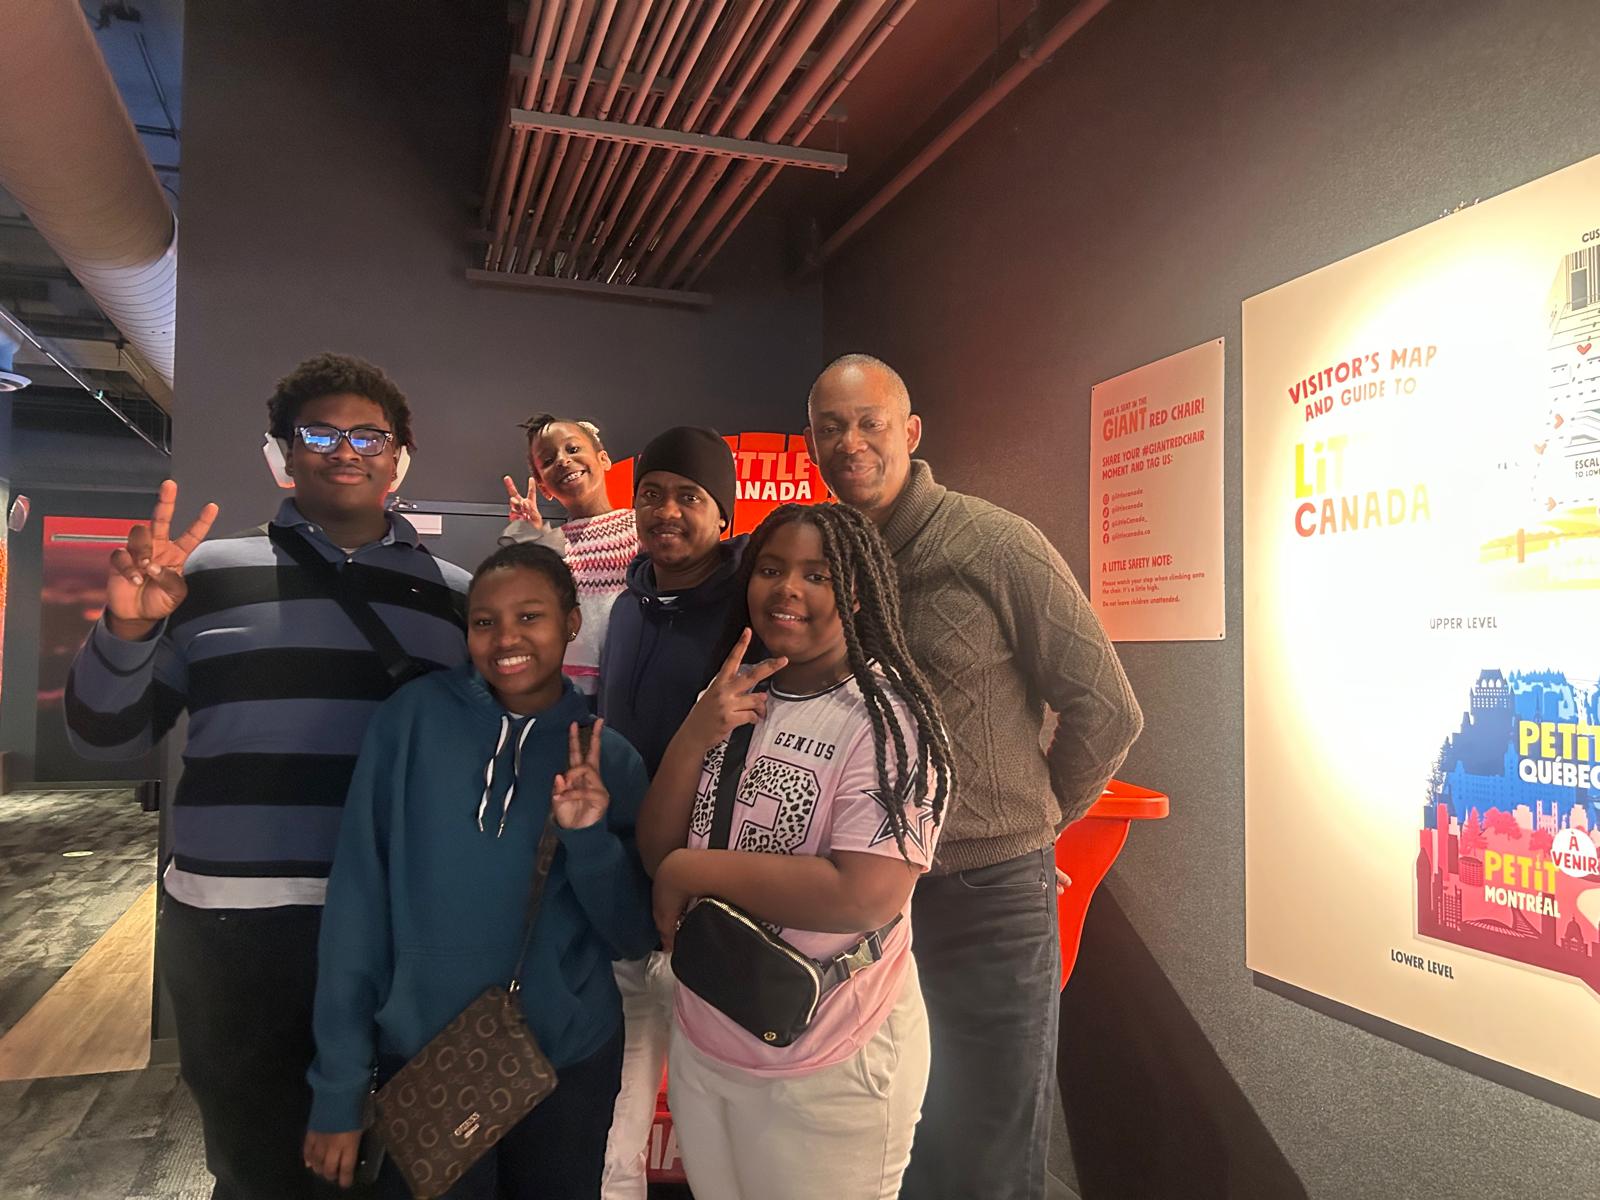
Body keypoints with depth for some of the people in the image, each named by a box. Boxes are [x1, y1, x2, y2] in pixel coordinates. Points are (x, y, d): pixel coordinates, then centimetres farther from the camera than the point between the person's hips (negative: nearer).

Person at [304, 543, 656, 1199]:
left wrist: (588, 837, -20)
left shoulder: (610, 759, -4)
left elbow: (632, 937, -3)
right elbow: (358, 898, -8)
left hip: (570, 1063, 2)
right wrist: (338, 1086, -7)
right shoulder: (415, 718, -10)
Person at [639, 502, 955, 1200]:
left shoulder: (887, 716, -18)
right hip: (701, 1044, 6)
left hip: (828, 1069, -6)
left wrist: (694, 870, -19)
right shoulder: (729, 699, 3)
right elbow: (655, 851, 0)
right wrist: (693, 740, -17)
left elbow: (864, 899, -28)